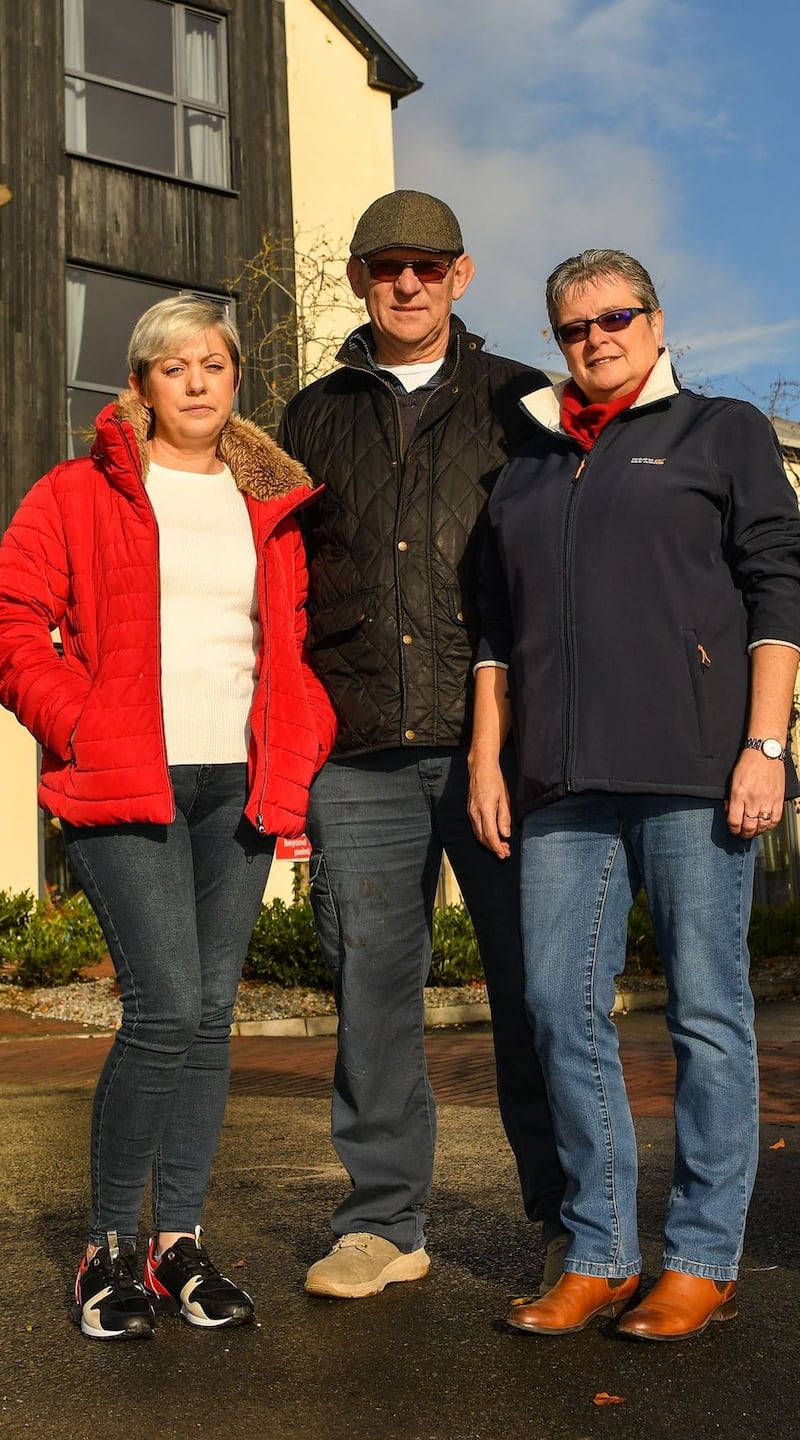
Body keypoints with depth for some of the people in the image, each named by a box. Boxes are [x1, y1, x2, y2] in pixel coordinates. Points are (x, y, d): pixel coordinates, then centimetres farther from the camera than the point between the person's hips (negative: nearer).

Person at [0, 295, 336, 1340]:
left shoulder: (277, 506, 16)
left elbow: (303, 640, 18)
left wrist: (302, 744, 5)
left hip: (239, 785, 4)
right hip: (126, 785, -4)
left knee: (211, 1014, 5)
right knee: (165, 1009, -13)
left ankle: (179, 1243, 16)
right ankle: (107, 1247, 4)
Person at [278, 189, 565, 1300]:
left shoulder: (520, 402, 12)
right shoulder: (315, 419, 17)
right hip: (358, 753, 2)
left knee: (533, 980, 2)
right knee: (374, 982, 4)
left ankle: (576, 1221, 14)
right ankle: (383, 1221, 15)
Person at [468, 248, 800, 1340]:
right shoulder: (528, 468, 22)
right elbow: (499, 628, 22)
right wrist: (487, 758, 11)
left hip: (694, 768, -4)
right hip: (567, 783, 4)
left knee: (707, 1012, -1)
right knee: (561, 1005, 0)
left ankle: (703, 1261, 9)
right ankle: (599, 1257, 11)